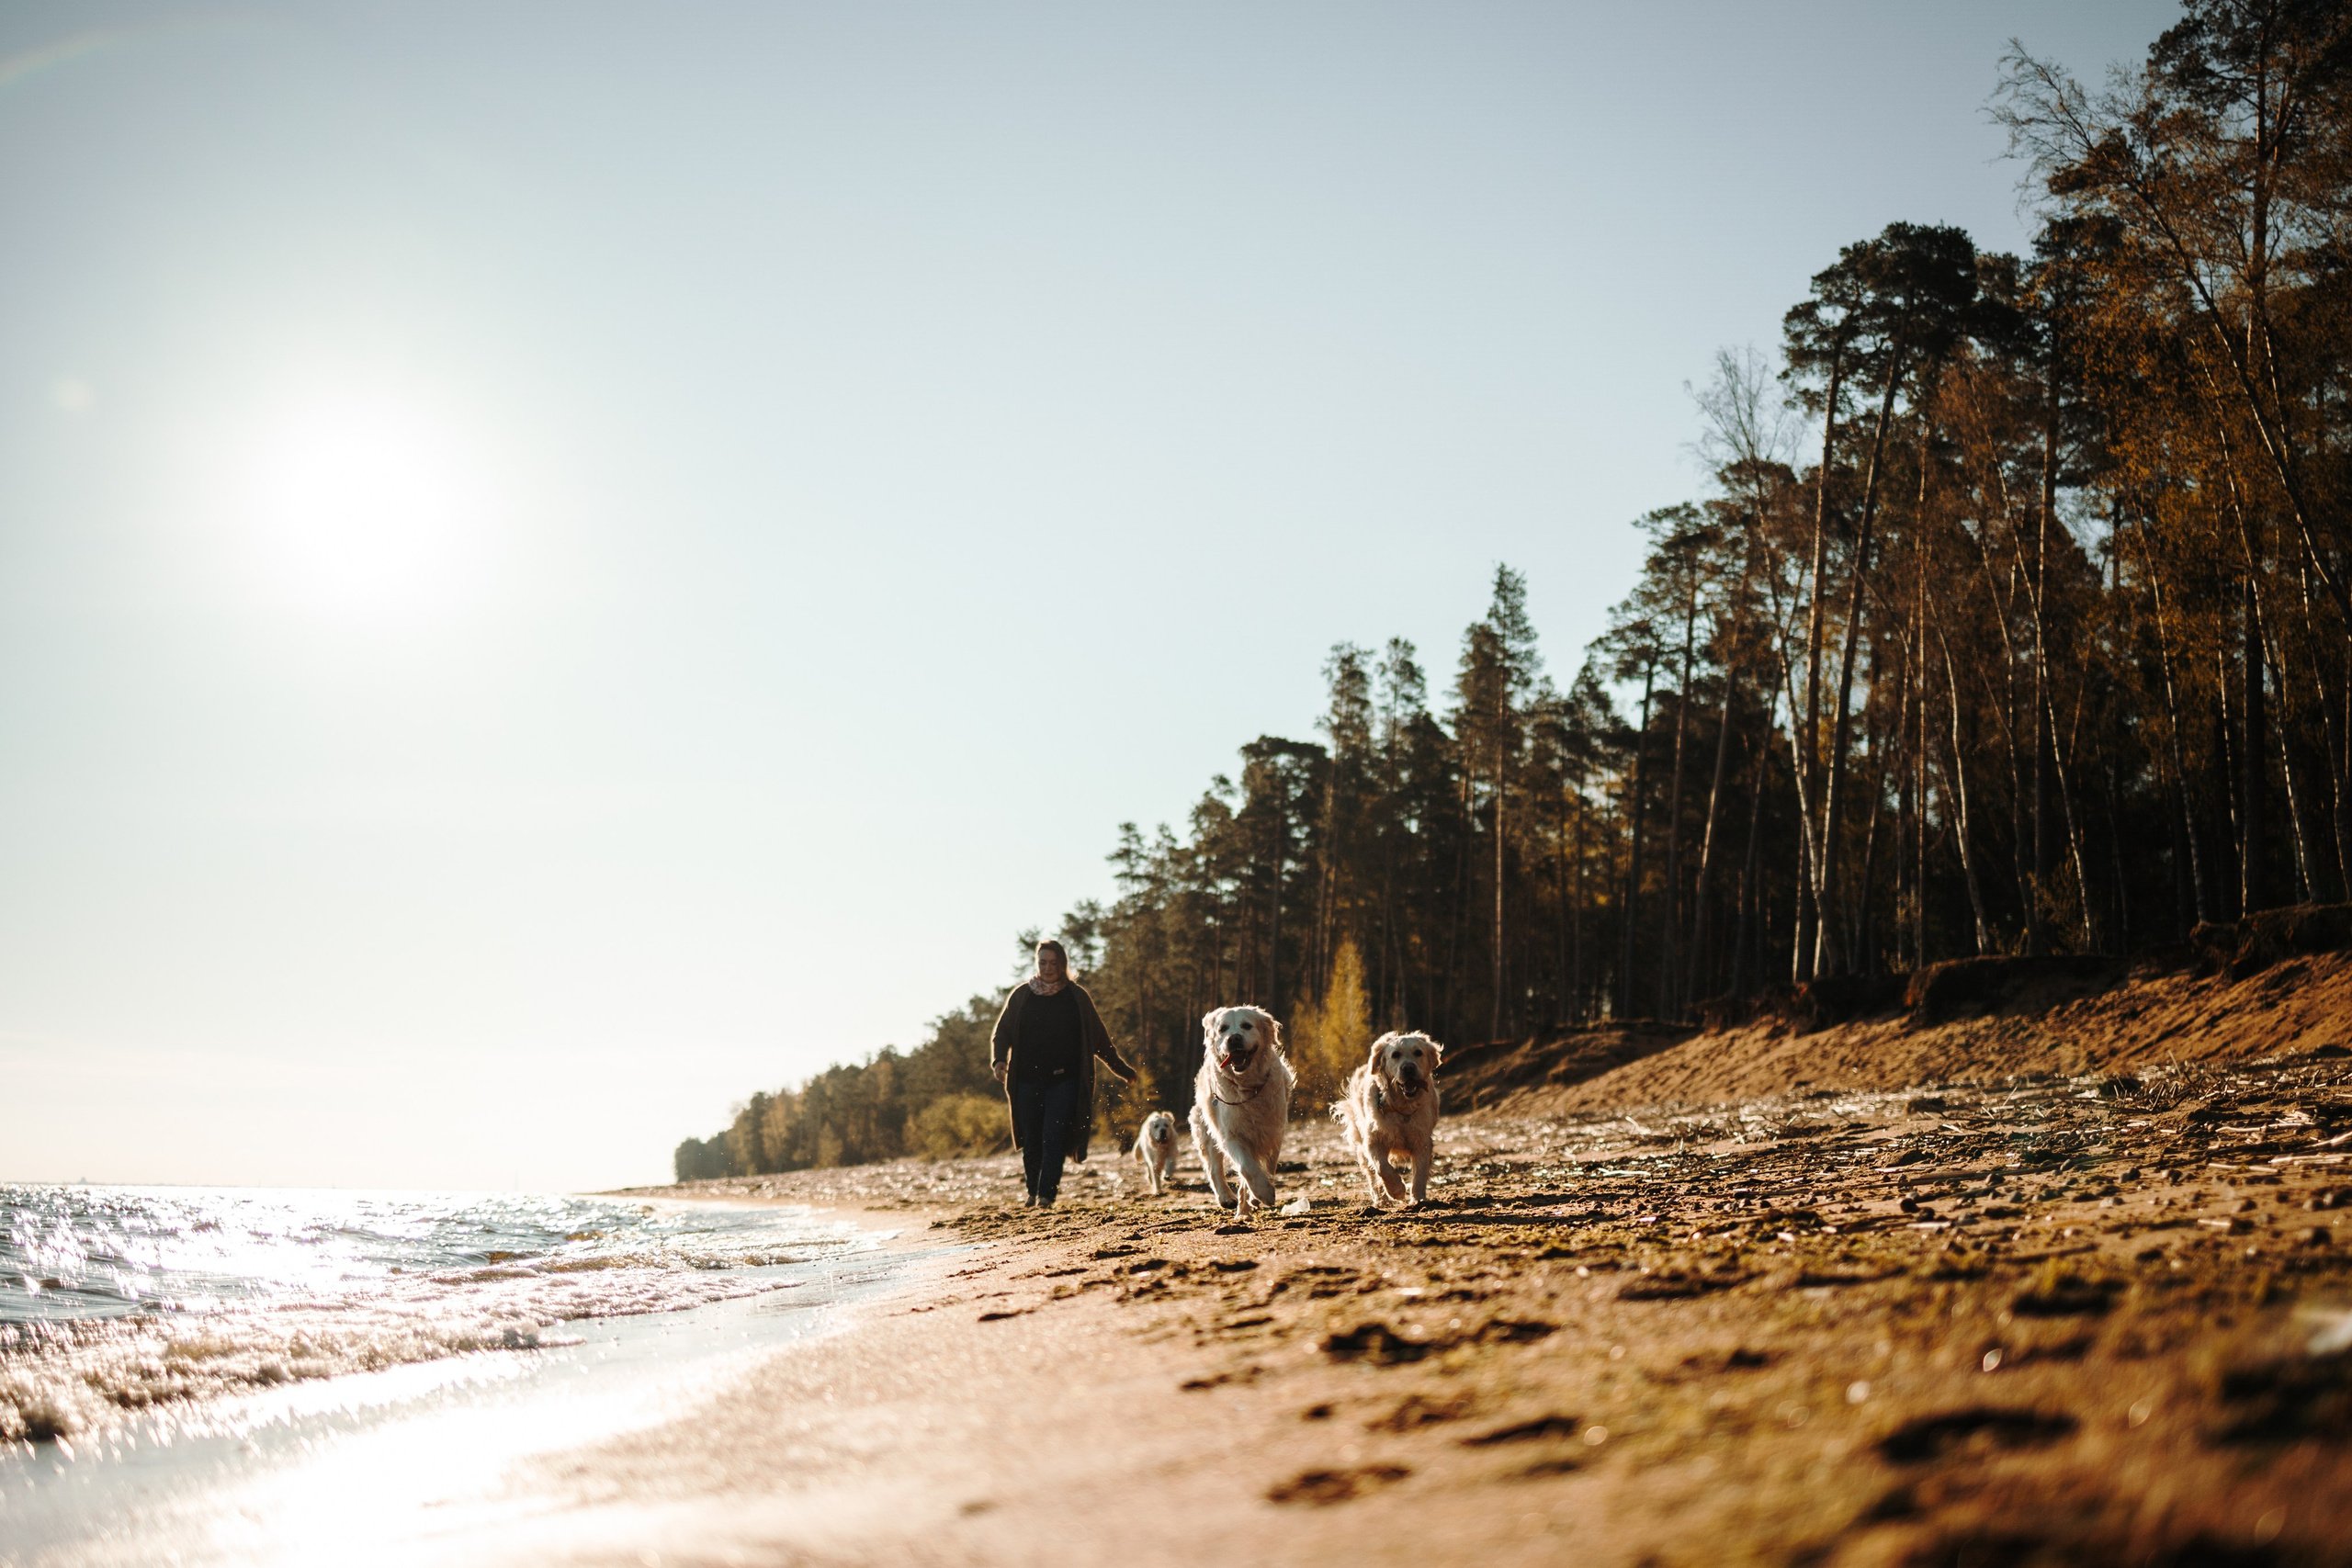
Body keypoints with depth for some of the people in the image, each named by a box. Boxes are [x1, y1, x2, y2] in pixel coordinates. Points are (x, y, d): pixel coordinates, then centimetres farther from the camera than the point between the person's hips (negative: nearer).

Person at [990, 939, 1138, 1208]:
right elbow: (1002, 1033, 7)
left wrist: (1121, 1068, 14)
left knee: (1054, 1137, -12)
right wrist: (999, 1060, -12)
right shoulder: (1022, 995, 7)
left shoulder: (1077, 997, 6)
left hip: (1064, 1081, -1)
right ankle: (1033, 1191, 19)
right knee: (1031, 1140, 4)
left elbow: (1098, 1037, 13)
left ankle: (1046, 1193, -9)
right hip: (1027, 1081, 1)